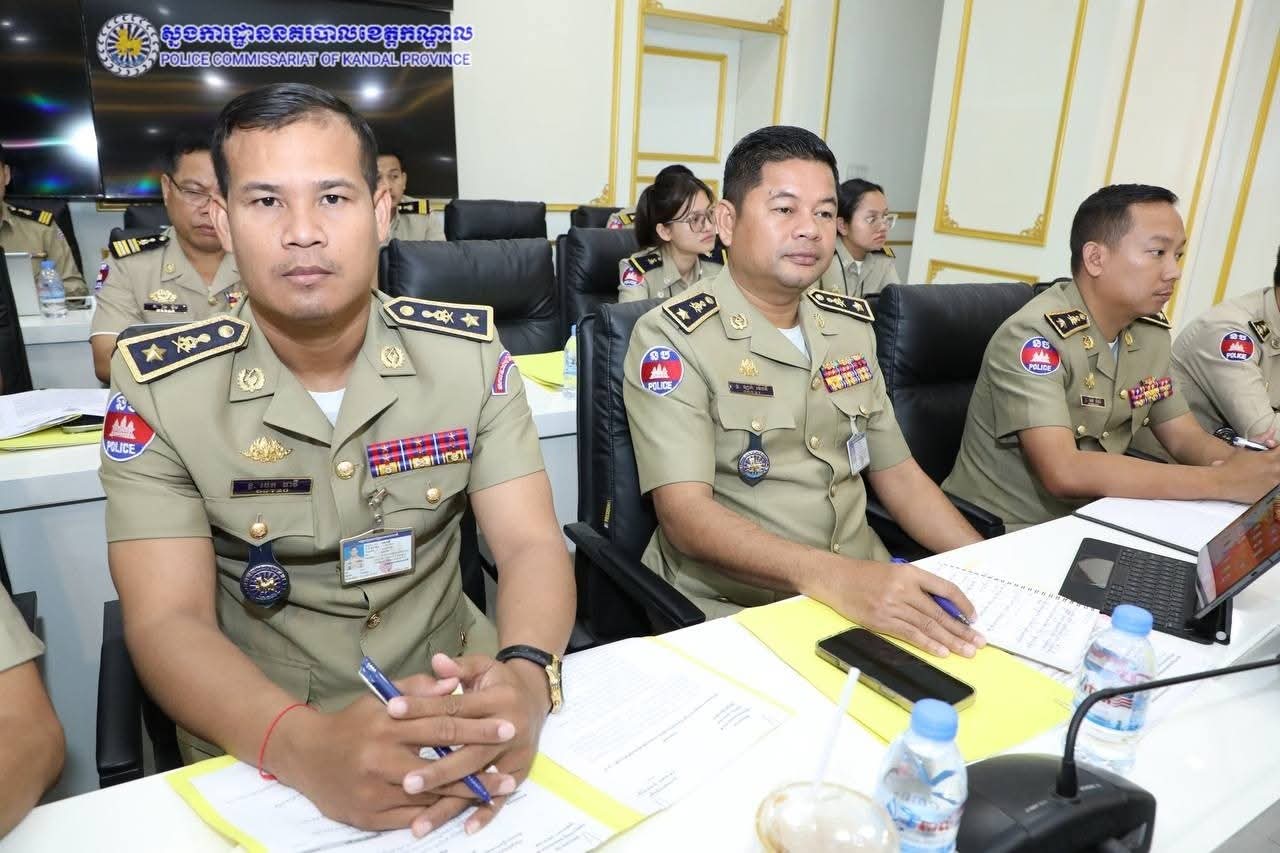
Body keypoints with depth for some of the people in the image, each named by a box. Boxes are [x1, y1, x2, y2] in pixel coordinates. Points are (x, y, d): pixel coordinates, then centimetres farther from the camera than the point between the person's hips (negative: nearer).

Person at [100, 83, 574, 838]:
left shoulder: (470, 353, -6)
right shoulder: (158, 386, -8)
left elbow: (532, 545, -9)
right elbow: (168, 622, -13)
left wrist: (525, 677, -30)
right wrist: (304, 744, -31)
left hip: (457, 713, 2)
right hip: (258, 756, -1)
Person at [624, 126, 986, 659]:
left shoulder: (851, 325, 9)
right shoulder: (671, 338, -12)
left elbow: (897, 473, 14)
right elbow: (685, 514, -21)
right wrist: (830, 576, -34)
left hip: (870, 593, 7)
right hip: (734, 613, -6)